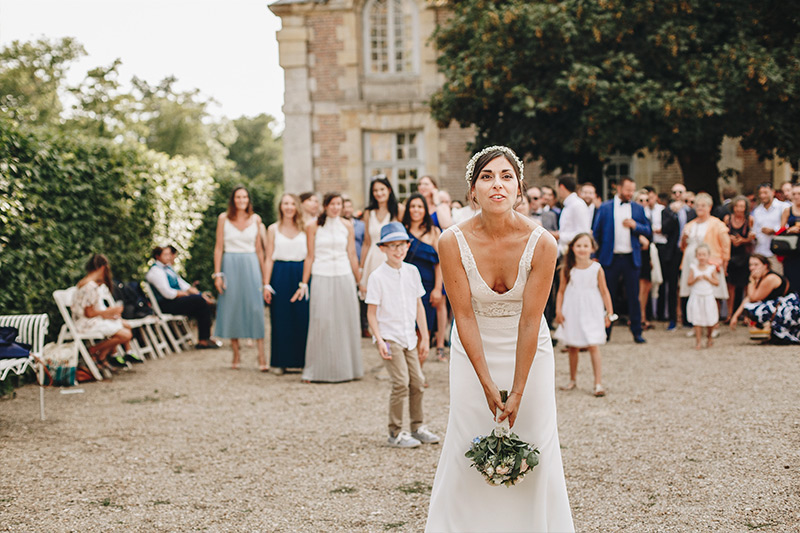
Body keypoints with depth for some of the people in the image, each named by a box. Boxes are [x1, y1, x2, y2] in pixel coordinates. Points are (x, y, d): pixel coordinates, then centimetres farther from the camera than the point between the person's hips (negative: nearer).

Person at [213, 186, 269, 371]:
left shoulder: (255, 219, 6)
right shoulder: (224, 218, 2)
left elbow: (259, 249, 9)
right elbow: (218, 248, 2)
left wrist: (264, 277, 8)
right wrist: (217, 274, -4)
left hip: (251, 266, 0)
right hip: (230, 265, 0)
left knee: (256, 308, -6)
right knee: (232, 308, 3)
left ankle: (261, 355, -7)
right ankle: (236, 354, 14)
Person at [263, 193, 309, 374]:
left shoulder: (304, 228, 7)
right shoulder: (273, 229, 7)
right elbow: (269, 258, 5)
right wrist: (267, 284, -2)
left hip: (301, 275, 0)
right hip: (280, 276, 0)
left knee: (302, 317, -2)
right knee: (280, 318, 1)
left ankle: (303, 359, 7)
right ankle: (280, 362, 9)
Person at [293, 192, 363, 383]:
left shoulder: (347, 225, 7)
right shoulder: (313, 227, 1)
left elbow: (352, 255, 10)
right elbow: (310, 257, 3)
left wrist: (359, 280, 11)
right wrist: (304, 283, 1)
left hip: (344, 276, 2)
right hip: (321, 277, -2)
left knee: (346, 322, 4)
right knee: (320, 322, -4)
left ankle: (346, 368, 14)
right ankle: (316, 370, 3)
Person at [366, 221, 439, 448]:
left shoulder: (412, 271, 6)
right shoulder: (378, 277, -9)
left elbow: (419, 306, 12)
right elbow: (371, 312, -7)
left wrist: (425, 337, 11)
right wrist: (379, 340, -16)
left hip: (409, 337, 6)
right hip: (389, 337, -5)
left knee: (417, 382, 7)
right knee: (401, 382, -12)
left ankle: (417, 427, 24)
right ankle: (395, 433, 0)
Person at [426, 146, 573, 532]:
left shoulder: (541, 244, -20)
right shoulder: (453, 242, -19)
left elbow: (530, 320, -18)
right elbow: (464, 316, -15)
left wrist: (517, 391, -17)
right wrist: (488, 385, -16)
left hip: (527, 351, 0)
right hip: (474, 352, 0)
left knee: (534, 446, 0)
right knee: (468, 445, -1)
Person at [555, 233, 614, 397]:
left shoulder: (596, 269, -4)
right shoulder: (567, 269, -1)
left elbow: (604, 291, 2)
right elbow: (561, 291, 5)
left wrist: (609, 312, 0)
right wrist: (558, 311, -2)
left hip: (591, 313, -2)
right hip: (572, 313, 2)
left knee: (593, 346, -8)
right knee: (572, 347, 10)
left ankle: (598, 383, -5)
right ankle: (573, 380, 26)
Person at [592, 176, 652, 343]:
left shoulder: (638, 209, 9)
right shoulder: (605, 207, 5)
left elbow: (648, 231, 9)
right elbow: (596, 232, 6)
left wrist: (635, 225, -10)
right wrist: (595, 255, 1)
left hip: (631, 258, 1)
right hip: (610, 258, -1)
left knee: (633, 296, 2)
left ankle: (637, 332, 9)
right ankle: (604, 332, 12)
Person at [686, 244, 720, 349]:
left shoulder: (711, 268, -1)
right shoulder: (693, 268, 0)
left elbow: (717, 282, -3)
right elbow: (689, 282, -2)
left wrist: (707, 278, -15)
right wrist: (696, 279, -19)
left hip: (708, 297, 0)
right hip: (696, 298, 0)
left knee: (710, 321, 7)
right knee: (697, 321, -3)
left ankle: (709, 337, 32)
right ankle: (698, 341, 4)